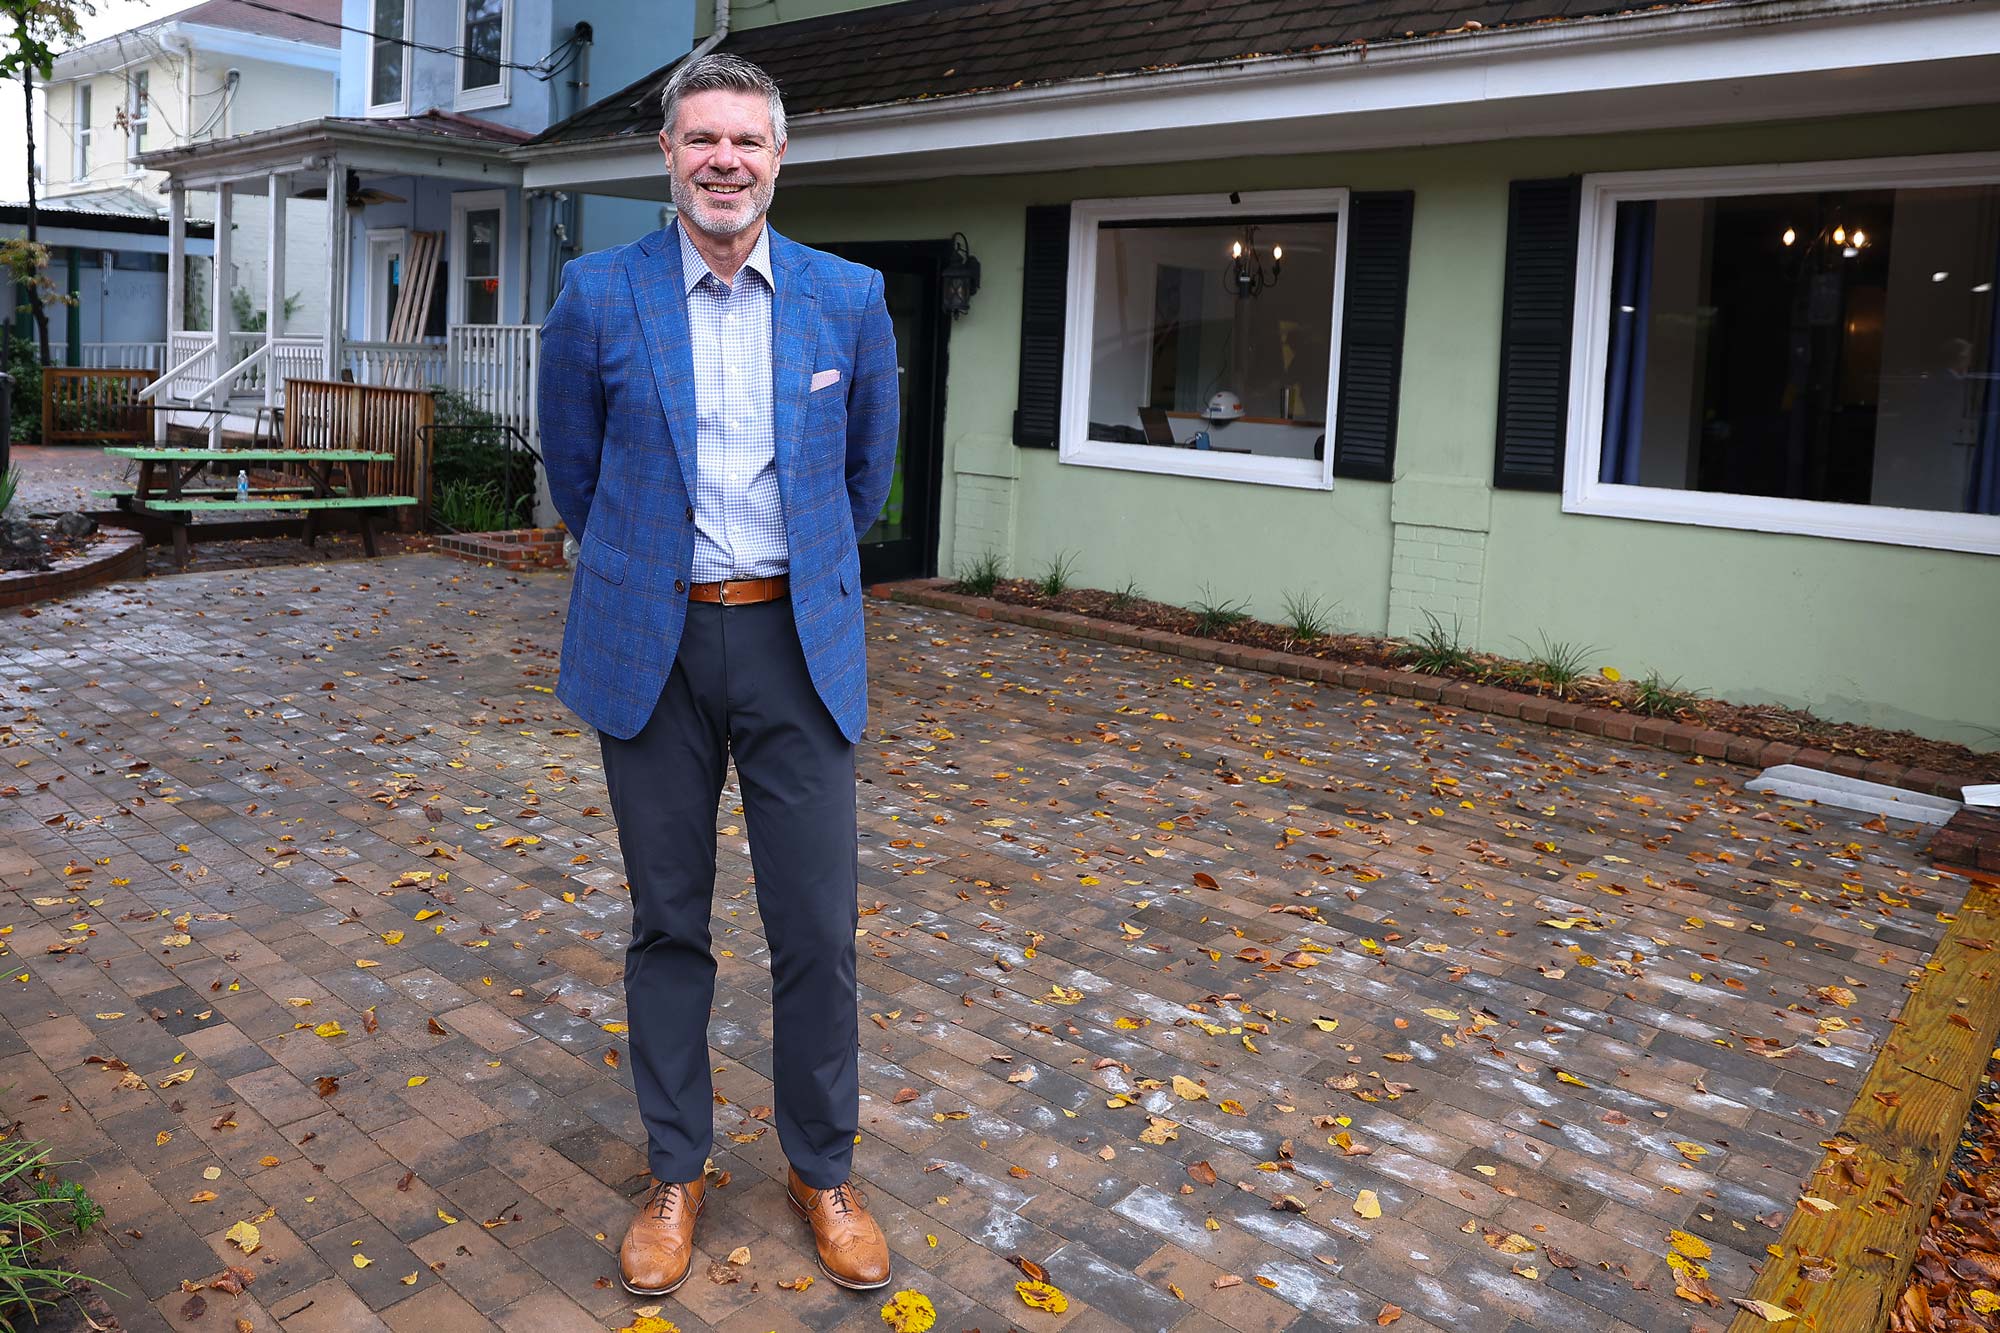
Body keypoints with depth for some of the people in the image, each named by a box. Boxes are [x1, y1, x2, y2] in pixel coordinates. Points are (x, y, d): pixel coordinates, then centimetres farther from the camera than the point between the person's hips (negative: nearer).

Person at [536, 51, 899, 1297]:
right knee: (668, 922, 10)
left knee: (818, 927, 4)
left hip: (798, 641, 0)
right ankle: (677, 1170, 28)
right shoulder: (598, 295, -2)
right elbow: (573, 464, 12)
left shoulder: (850, 299, 1)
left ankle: (824, 1167, 25)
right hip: (653, 642, 0)